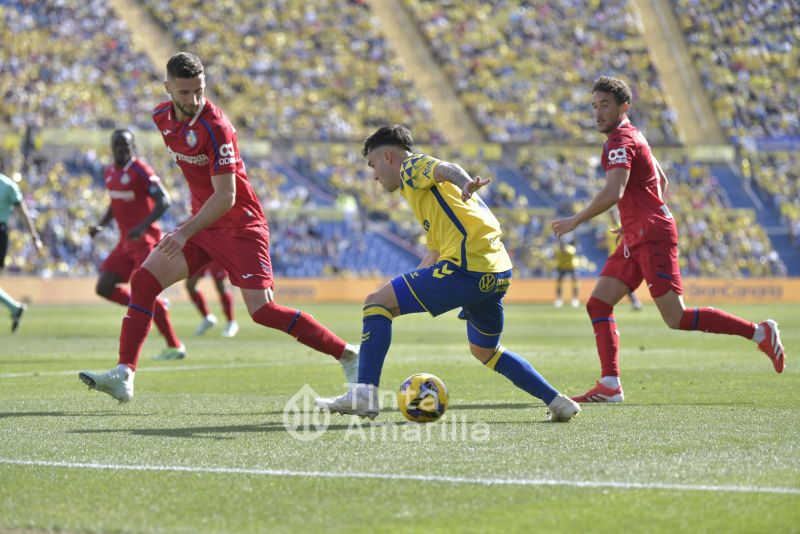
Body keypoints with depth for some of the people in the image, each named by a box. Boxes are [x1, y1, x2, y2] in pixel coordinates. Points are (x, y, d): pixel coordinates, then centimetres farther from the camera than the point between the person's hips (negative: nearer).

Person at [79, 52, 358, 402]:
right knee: (143, 280, -5)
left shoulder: (215, 127, -23)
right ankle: (124, 375, -5)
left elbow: (226, 197, -25)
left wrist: (185, 232, -33)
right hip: (202, 222, 7)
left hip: (239, 225, -7)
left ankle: (349, 357, -5)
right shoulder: (162, 117, 1)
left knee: (262, 310, -15)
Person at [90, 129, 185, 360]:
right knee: (104, 287, 2)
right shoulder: (110, 172, 11)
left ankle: (175, 346, -3)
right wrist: (101, 225, 9)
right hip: (125, 241, 8)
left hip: (144, 240, -8)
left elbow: (164, 201, -21)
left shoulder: (140, 170, -14)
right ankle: (156, 307, 17)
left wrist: (143, 226, -32)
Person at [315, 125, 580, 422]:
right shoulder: (425, 189, 33)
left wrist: (464, 183, -42)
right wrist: (407, 287, 43)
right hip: (498, 273, 10)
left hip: (467, 266, -10)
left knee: (377, 302, -7)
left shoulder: (412, 166, 5)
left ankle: (364, 395, -14)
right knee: (485, 351, 28)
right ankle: (557, 402, 23)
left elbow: (445, 169, -20)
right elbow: (434, 253, 39)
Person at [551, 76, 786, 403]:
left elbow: (613, 193, -27)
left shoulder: (620, 140, -13)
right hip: (637, 240, 10)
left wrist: (575, 221, -18)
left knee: (676, 318, -12)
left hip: (652, 237, -10)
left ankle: (759, 332, -4)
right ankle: (609, 386, -2)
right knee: (598, 303, 3)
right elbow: (661, 181, 30)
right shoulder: (632, 135, 18)